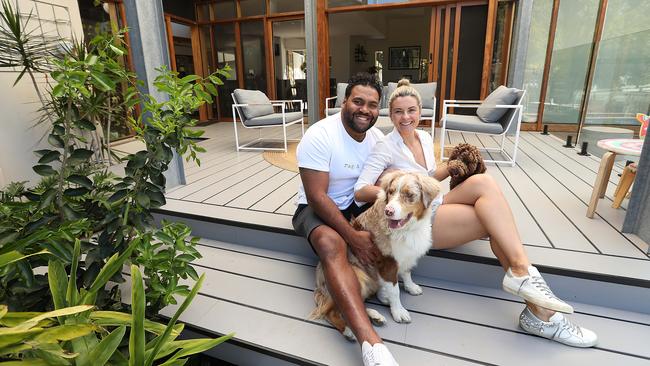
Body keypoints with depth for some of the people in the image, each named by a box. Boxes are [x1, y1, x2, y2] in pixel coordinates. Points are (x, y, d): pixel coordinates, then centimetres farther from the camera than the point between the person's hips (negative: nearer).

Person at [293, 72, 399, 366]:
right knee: (331, 244, -37)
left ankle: (350, 300, -12)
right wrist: (354, 237, -29)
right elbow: (317, 197, -24)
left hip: (357, 204, 7)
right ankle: (370, 341, -44)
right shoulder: (319, 136, -21)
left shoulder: (377, 137, -1)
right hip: (317, 208, -6)